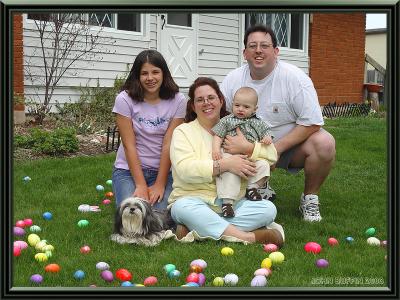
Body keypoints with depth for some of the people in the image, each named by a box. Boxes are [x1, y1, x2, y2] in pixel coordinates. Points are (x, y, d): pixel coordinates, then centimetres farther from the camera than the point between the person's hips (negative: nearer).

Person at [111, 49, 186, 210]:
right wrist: (141, 185, -16)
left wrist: (160, 184, -13)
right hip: (128, 169, -1)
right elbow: (129, 145, -12)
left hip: (163, 170, 1)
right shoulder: (125, 99, -9)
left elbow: (168, 144, -9)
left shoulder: (178, 101, -6)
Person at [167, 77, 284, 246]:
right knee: (184, 207, -36)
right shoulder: (183, 132, 7)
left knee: (268, 209, -22)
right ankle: (248, 237, -36)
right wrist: (225, 165, -18)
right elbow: (185, 169, -13)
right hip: (195, 201, -3)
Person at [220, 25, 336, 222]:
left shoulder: (294, 78, -17)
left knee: (324, 143, -31)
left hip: (290, 146, -3)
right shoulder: (232, 80, -6)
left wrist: (276, 149, -23)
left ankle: (309, 198, -2)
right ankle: (260, 188, 11)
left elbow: (312, 123, -18)